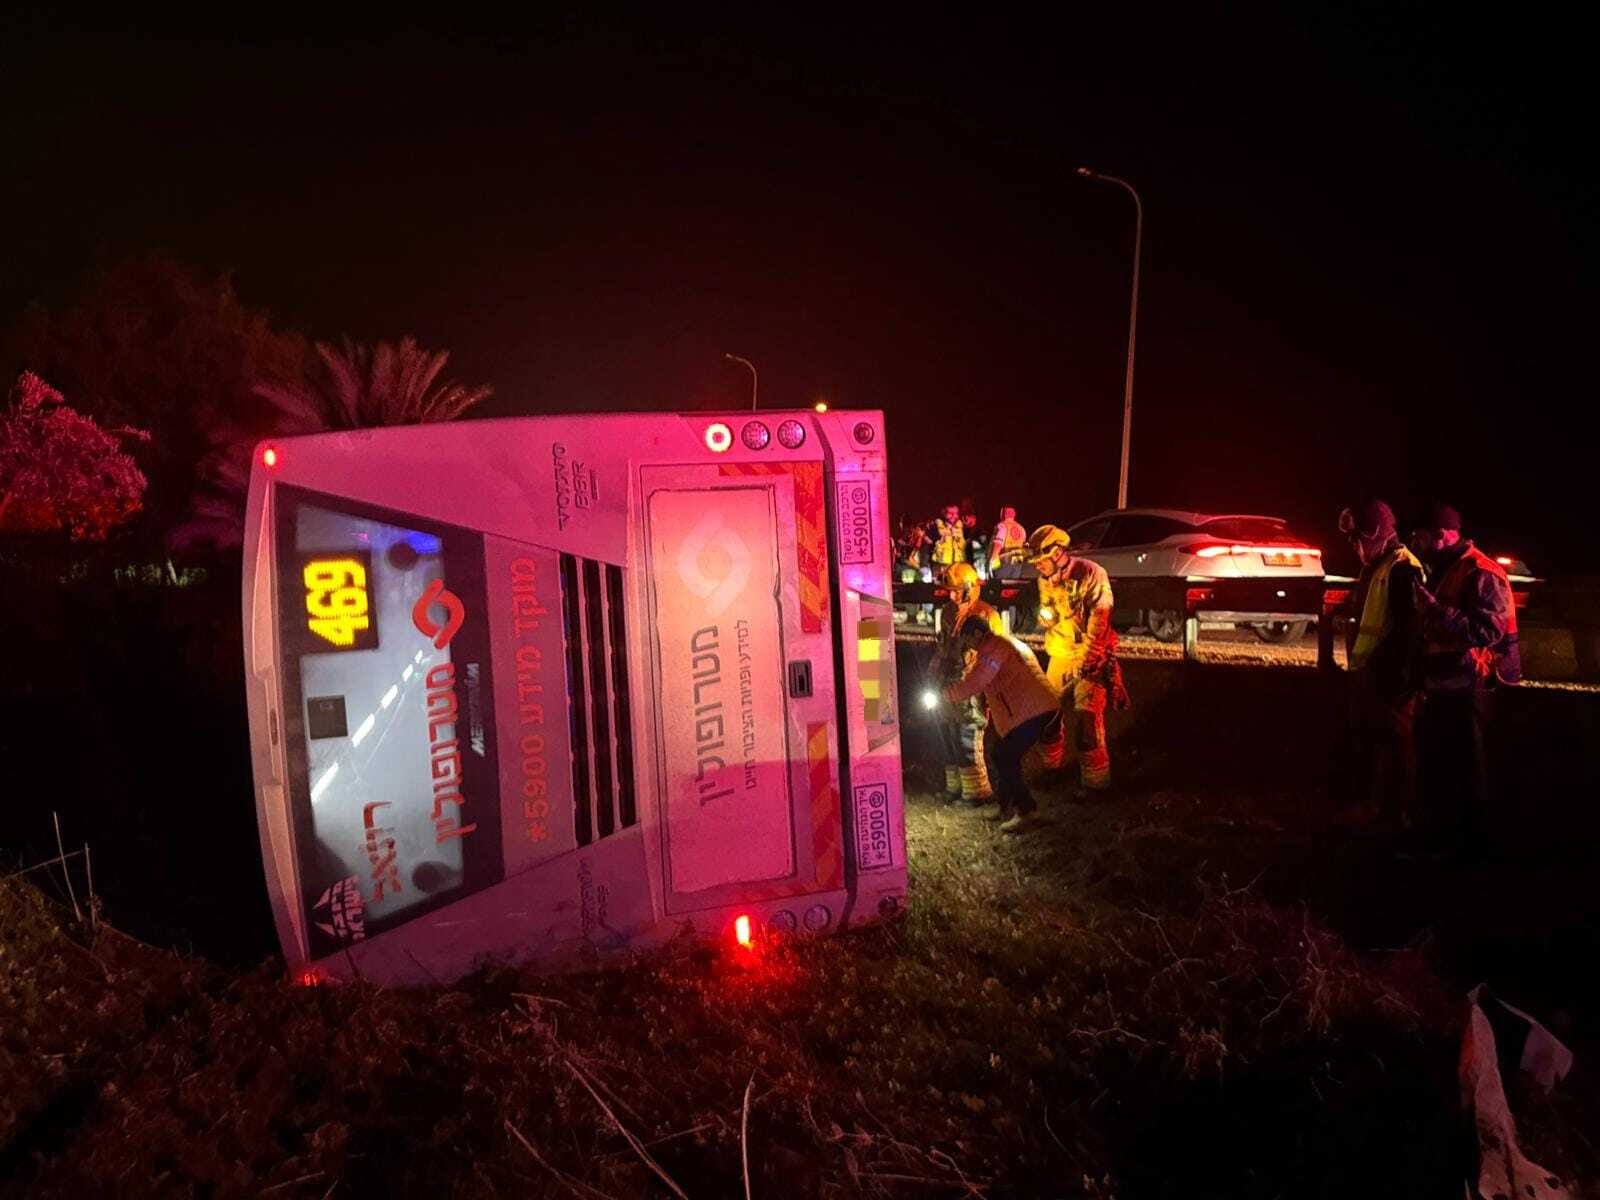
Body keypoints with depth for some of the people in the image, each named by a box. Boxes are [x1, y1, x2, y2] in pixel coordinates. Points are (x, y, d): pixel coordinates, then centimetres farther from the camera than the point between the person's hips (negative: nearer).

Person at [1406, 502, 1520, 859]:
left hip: (1466, 688, -10)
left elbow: (1489, 631, -28)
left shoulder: (1481, 574, -16)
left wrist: (1434, 609, -30)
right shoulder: (1442, 571, 16)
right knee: (1434, 760, 17)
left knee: (1464, 766, -1)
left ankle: (1471, 841, 11)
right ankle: (1440, 832, 29)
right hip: (1441, 685, 10)